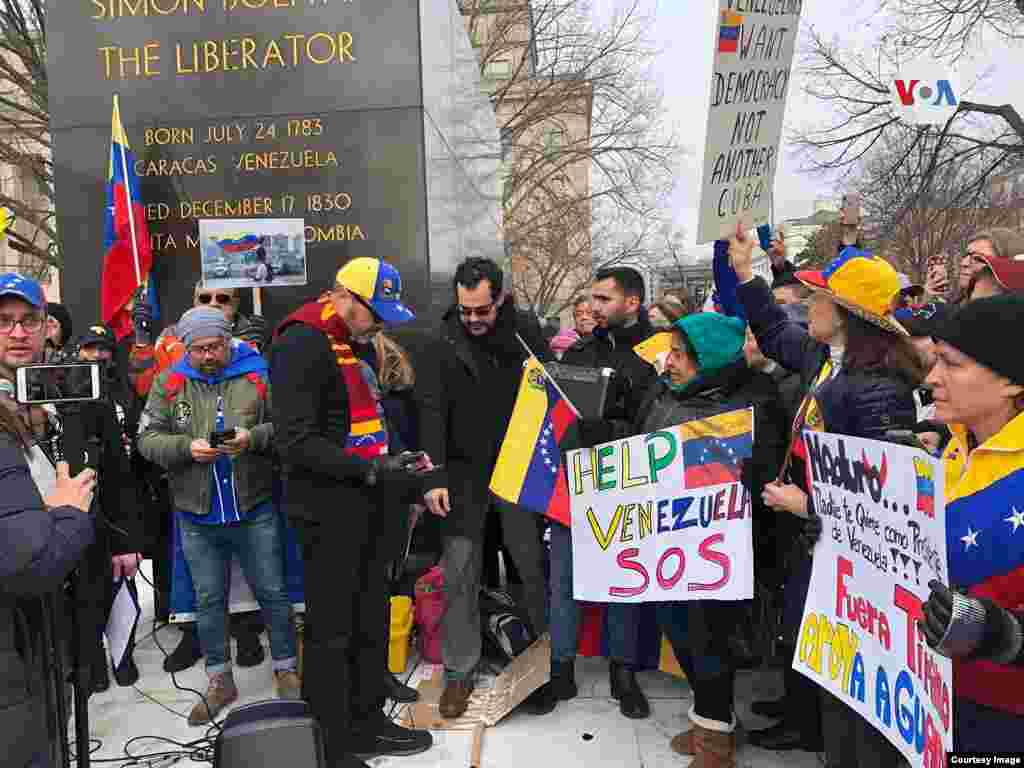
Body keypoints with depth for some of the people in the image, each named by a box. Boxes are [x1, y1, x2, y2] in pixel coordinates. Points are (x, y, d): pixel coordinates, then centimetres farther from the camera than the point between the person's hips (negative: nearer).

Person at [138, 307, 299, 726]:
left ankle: (286, 671, 28)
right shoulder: (169, 383, 2)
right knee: (209, 600, 14)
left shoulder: (258, 374, -4)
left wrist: (254, 437, -21)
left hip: (255, 510, -2)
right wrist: (186, 448, -18)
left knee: (272, 593, 9)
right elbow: (148, 440, 0)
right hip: (197, 518, 2)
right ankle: (220, 682, 31)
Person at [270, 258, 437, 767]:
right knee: (331, 633, 4)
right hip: (331, 511, -9)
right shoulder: (303, 344, -15)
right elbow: (298, 444, -22)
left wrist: (404, 477, 12)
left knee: (371, 624, 18)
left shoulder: (355, 344, 16)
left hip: (370, 507, 9)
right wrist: (371, 470, -23)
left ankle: (367, 725, 33)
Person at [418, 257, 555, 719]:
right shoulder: (444, 342, -6)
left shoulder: (526, 332, -4)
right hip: (465, 473, 0)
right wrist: (434, 477, -18)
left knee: (534, 567, 8)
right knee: (459, 573, 2)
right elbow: (432, 412, -9)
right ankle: (459, 672, 17)